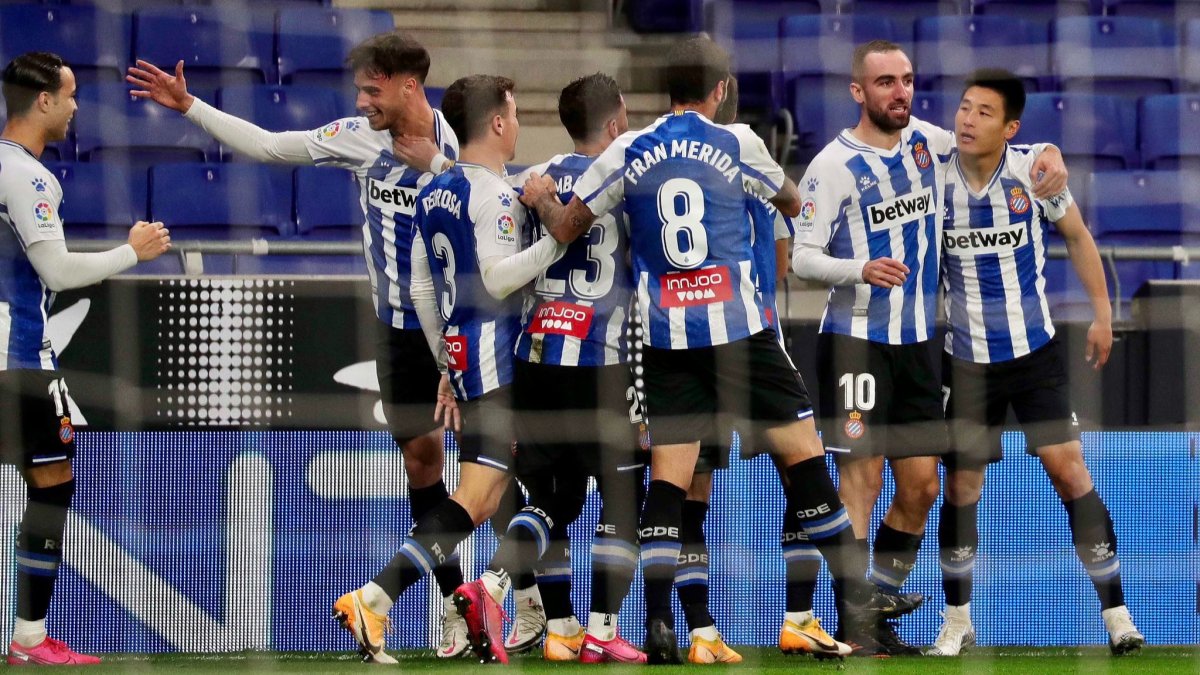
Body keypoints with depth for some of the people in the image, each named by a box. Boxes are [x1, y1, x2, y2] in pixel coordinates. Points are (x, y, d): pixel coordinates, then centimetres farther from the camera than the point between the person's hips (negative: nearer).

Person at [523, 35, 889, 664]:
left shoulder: (628, 152, 5)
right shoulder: (737, 143, 3)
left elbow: (564, 229, 12)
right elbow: (794, 204, 21)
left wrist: (540, 199, 33)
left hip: (665, 335, 2)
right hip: (739, 325, -2)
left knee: (667, 476, 2)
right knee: (803, 451, 5)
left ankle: (657, 623, -8)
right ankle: (861, 604, 7)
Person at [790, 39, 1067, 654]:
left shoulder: (928, 141, 7)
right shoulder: (834, 165, -9)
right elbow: (801, 255, -10)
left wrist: (1048, 155, 1)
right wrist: (862, 269, -28)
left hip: (916, 343, 6)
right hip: (856, 342, -6)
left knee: (921, 486, 7)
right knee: (861, 480, -8)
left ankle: (883, 598, 20)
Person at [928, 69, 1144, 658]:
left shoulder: (1033, 172, -10)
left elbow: (1076, 235, 6)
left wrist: (1102, 313, 7)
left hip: (1035, 350, -1)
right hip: (965, 359, 1)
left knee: (1069, 471, -6)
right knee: (961, 486, 2)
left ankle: (1115, 613, 0)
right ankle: (957, 621, 16)